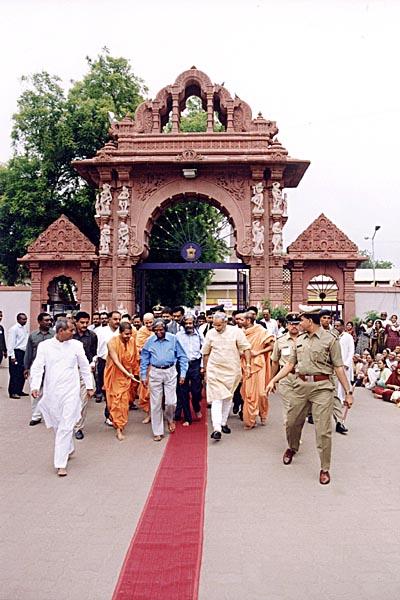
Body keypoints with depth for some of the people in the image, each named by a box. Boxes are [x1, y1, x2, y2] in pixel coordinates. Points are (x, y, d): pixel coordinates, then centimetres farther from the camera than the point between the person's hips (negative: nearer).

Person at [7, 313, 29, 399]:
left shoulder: (25, 328, 11)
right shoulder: (14, 329, -10)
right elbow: (11, 343, -12)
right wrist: (12, 356, -16)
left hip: (24, 352, 7)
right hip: (16, 353, -7)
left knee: (22, 373, 11)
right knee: (15, 373, -3)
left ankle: (19, 391, 22)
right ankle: (12, 392, 5)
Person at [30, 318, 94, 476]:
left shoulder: (76, 345, -1)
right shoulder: (45, 345, -3)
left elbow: (85, 367, 7)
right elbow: (37, 367, -5)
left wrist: (89, 386, 10)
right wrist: (35, 386, -19)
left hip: (70, 392, -1)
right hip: (51, 392, 2)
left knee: (66, 427, -6)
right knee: (57, 425, 15)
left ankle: (61, 464, 1)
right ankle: (68, 449, 40)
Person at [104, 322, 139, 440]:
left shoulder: (132, 341, -8)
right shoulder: (112, 342, -21)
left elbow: (134, 358, 3)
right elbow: (116, 361, -26)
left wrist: (134, 373, 7)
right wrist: (127, 373, -34)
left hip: (127, 375, 3)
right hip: (114, 375, -3)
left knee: (124, 400, 9)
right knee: (114, 400, 3)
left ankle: (119, 427, 25)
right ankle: (119, 426, 14)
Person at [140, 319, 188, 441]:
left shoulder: (173, 339, -6)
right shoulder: (150, 341, -2)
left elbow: (182, 357, 1)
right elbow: (144, 360, 8)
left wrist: (182, 374, -2)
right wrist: (144, 376, 7)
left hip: (170, 372, -1)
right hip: (155, 373, 1)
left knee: (171, 402, -4)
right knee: (156, 403, 5)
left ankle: (170, 419, 31)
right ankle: (157, 432, 18)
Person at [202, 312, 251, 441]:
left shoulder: (236, 331, -7)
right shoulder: (210, 334, -1)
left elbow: (246, 348, -4)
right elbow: (205, 353, 9)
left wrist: (248, 365, -11)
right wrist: (205, 370, 11)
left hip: (232, 371, 1)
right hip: (214, 371, -1)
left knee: (228, 398, 14)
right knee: (217, 399, -9)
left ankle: (223, 423, 30)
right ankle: (216, 428, -13)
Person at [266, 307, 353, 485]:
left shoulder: (330, 339, -5)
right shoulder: (299, 340, 11)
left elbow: (339, 368, -5)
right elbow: (290, 364, 14)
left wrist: (348, 392, -5)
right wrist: (274, 380, 8)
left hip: (322, 387, -5)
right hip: (301, 385, 5)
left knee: (323, 430, -3)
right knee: (292, 422, 14)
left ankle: (325, 469, 13)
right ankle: (292, 448, 44)